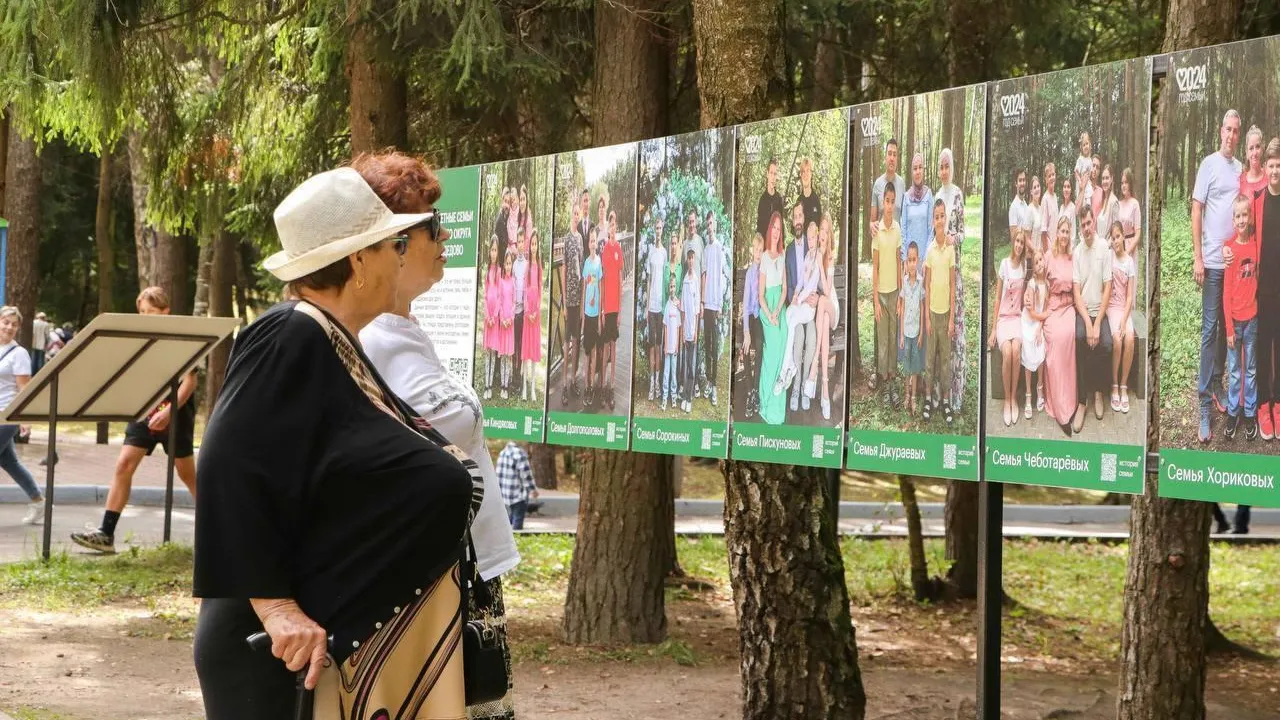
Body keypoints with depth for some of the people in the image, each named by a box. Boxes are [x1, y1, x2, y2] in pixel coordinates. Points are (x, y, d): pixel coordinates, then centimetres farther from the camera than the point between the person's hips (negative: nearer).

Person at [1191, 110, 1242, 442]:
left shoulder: (1240, 169, 10)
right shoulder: (1209, 165, -6)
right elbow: (1196, 211, -8)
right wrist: (1197, 259, -12)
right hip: (1212, 261, -6)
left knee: (1226, 326, 13)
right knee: (1209, 329, -5)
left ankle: (1217, 385, 25)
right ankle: (1204, 404, -3)